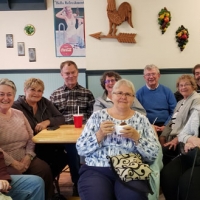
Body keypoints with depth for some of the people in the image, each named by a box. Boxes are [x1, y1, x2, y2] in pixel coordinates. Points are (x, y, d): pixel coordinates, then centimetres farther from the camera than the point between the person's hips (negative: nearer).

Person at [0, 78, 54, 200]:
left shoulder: (19, 114, 13)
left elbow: (31, 138, 11)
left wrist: (28, 157, -6)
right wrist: (13, 163, -18)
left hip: (23, 159, 6)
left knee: (44, 169, -18)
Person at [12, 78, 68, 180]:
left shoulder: (45, 102, 12)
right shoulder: (16, 107, -6)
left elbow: (61, 118, 7)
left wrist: (47, 122, -11)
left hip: (48, 143, 6)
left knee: (66, 153, -21)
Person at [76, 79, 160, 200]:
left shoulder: (141, 120, 8)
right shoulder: (97, 116, 8)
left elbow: (154, 154, 3)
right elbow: (80, 149, 4)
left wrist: (136, 137, -12)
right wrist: (99, 135, -12)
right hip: (96, 170, 0)